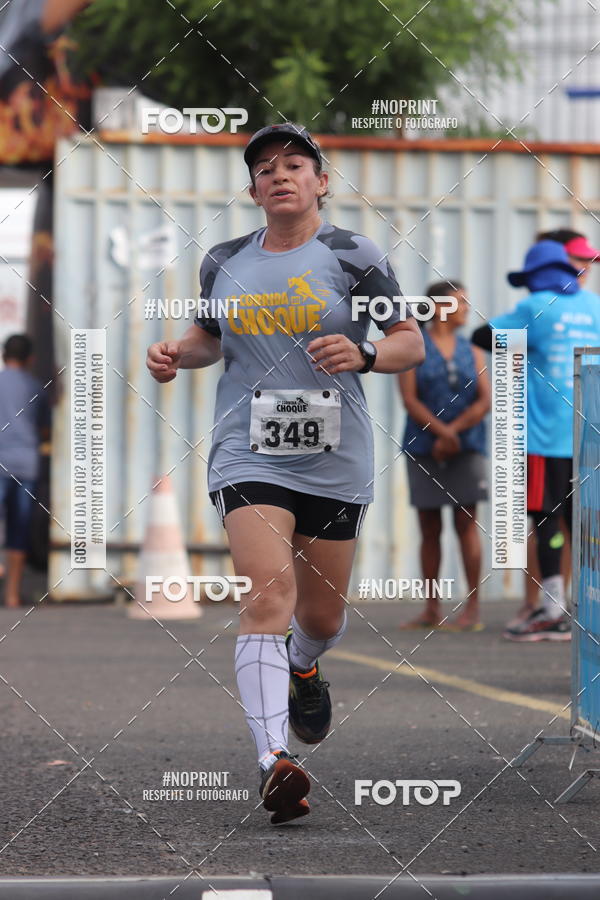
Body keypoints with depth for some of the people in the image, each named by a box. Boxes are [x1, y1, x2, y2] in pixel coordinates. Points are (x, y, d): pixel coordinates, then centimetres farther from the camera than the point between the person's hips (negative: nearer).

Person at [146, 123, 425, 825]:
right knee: (268, 592, -21)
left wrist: (364, 354, -19)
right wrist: (179, 354, 3)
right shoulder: (224, 263, 7)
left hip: (334, 459, 0)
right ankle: (273, 761, -30)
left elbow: (412, 343, 2)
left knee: (322, 616, 12)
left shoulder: (353, 257, -1)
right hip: (249, 454, 0)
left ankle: (303, 667, 51)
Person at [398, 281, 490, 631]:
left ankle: (473, 608, -5)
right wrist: (441, 431, -18)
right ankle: (432, 609, 9)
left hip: (466, 448, 1)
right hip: (424, 450, -1)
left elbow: (485, 401, 1)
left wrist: (454, 431, -13)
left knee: (466, 523, -5)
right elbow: (410, 399, -6)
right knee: (429, 527, 3)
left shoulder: (472, 352, 10)